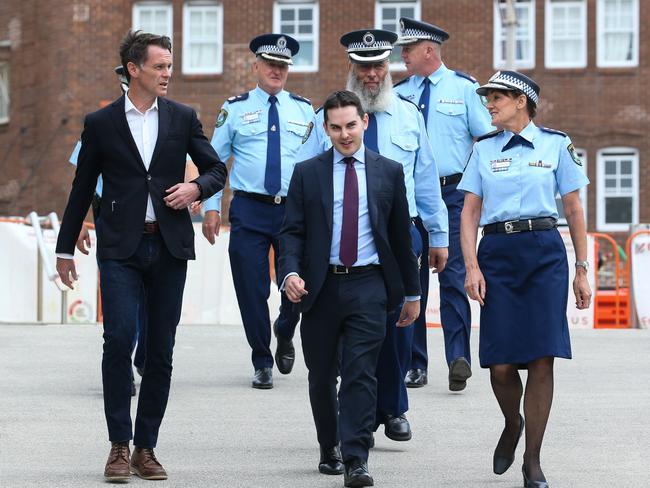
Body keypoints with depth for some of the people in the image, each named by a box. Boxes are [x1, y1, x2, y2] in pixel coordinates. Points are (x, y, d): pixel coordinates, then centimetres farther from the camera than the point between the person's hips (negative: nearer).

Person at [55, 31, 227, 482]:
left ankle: (146, 447, 13)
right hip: (121, 249, -2)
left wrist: (196, 188, -9)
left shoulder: (182, 118, 8)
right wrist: (66, 249, 12)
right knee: (119, 338, -15)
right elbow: (82, 188, 9)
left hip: (169, 246, 2)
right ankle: (120, 446, -7)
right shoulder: (101, 123, 3)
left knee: (161, 350, 4)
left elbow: (217, 169, 14)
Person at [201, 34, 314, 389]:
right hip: (249, 211, -1)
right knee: (252, 291, 0)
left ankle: (284, 333, 31)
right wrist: (211, 207, 0)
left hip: (295, 209, 1)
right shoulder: (235, 108, 5)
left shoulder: (303, 110, 10)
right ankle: (262, 363, 15)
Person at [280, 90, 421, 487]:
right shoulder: (307, 172, 7)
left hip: (368, 287, -1)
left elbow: (401, 235, 11)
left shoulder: (389, 171, 7)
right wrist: (291, 272, -15)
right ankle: (330, 450, 27)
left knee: (361, 374, -10)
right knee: (322, 376, 10)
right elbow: (293, 231, 3)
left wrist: (412, 292, 13)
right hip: (321, 287, 1)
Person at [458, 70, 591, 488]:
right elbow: (470, 212, 8)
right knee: (501, 363, -5)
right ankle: (512, 424, 27)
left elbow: (574, 210, 8)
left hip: (545, 253, -1)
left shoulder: (556, 144, 6)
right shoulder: (484, 149, 10)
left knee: (542, 359, -7)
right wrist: (471, 266, -4)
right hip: (497, 253, 1)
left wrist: (582, 270, 5)